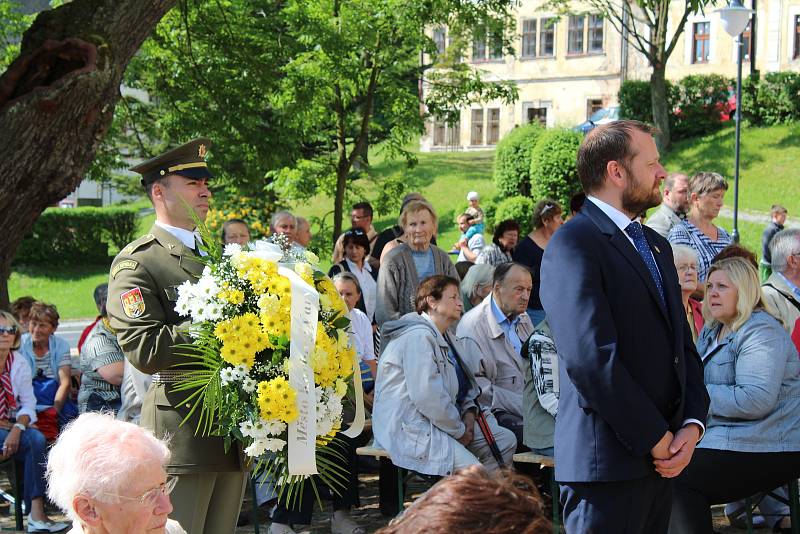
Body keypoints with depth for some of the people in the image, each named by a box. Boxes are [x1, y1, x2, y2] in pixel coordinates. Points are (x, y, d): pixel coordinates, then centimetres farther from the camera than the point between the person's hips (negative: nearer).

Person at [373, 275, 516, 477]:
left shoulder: (445, 337, 19)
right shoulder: (418, 336, -16)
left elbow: (464, 383, 27)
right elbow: (426, 396, -24)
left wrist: (469, 411, 5)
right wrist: (459, 430, -13)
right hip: (409, 428, -11)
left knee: (506, 441, 3)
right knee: (474, 474, -26)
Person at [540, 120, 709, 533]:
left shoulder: (656, 246, 18)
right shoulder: (574, 243, -11)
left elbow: (683, 345, 17)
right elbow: (592, 356, -20)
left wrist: (692, 424, 0)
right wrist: (657, 439, -15)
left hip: (660, 459, 8)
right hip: (608, 462, -8)